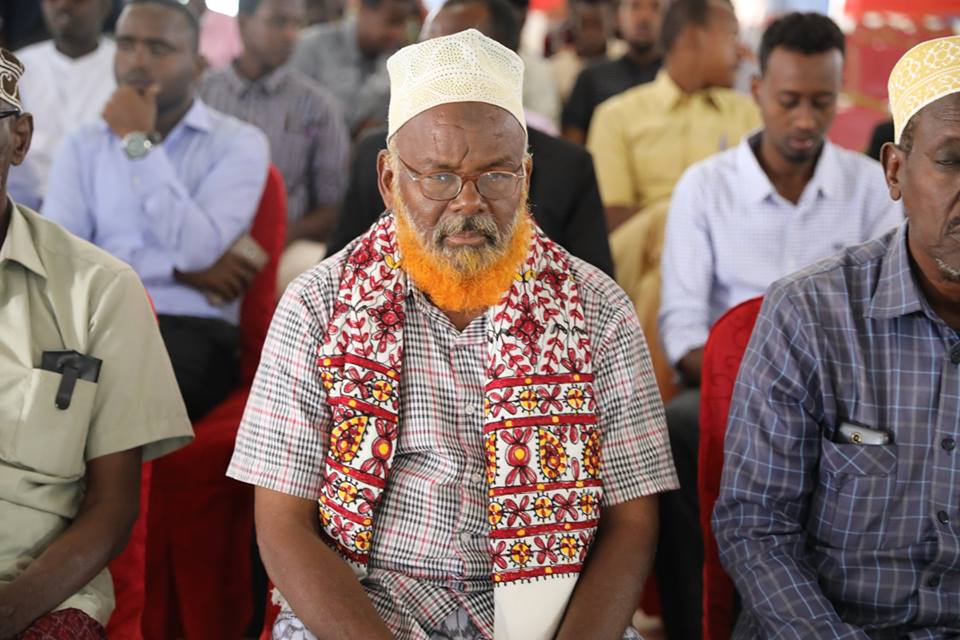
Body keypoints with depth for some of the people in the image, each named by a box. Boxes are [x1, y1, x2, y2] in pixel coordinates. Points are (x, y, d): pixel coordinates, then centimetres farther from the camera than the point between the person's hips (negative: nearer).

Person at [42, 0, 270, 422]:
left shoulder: (238, 143, 6)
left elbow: (197, 251, -10)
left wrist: (139, 143, -7)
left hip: (191, 331, -3)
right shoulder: (83, 146, 17)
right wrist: (176, 269, -6)